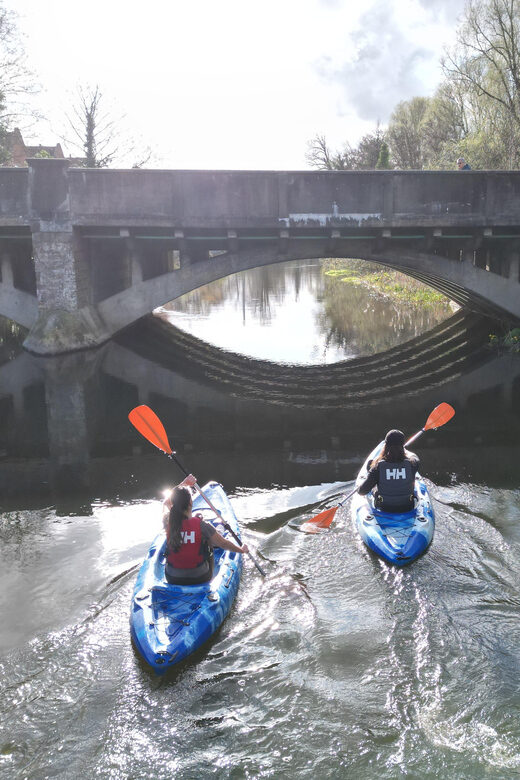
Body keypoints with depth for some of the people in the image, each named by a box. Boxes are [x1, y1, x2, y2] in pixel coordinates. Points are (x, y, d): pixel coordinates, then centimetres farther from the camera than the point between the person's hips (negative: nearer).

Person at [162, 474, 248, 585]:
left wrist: (183, 483, 14)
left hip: (172, 579, 2)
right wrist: (242, 550, 11)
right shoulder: (202, 525, -23)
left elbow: (166, 502, 9)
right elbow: (224, 544, -8)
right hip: (199, 579, -2)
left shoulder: (168, 522, -15)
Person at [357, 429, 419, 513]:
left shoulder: (378, 466, -22)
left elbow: (362, 491, -18)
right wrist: (402, 450, 29)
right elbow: (413, 456, 10)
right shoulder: (411, 464, -18)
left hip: (383, 508, -1)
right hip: (407, 508, 1)